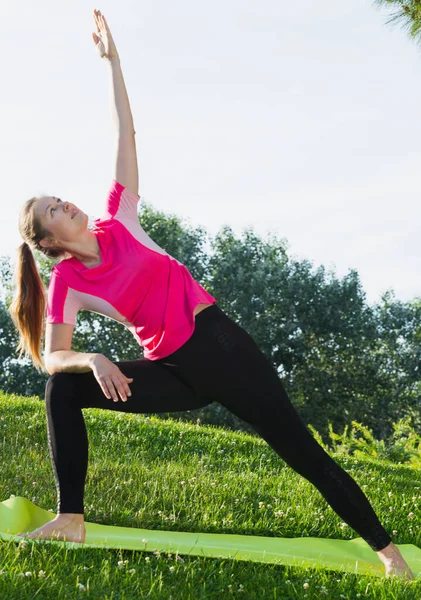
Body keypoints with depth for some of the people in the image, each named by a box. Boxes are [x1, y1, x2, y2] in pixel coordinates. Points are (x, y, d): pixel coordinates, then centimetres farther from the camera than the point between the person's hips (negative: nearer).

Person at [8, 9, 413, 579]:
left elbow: (126, 134, 3)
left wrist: (112, 61, 2)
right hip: (173, 372, 1)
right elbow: (52, 357, -6)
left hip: (220, 342, -1)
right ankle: (71, 519, -9)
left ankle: (387, 550, 5)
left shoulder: (118, 223, 1)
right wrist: (91, 360, -27)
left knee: (304, 452, -3)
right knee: (64, 390, -13)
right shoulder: (67, 283, 0)